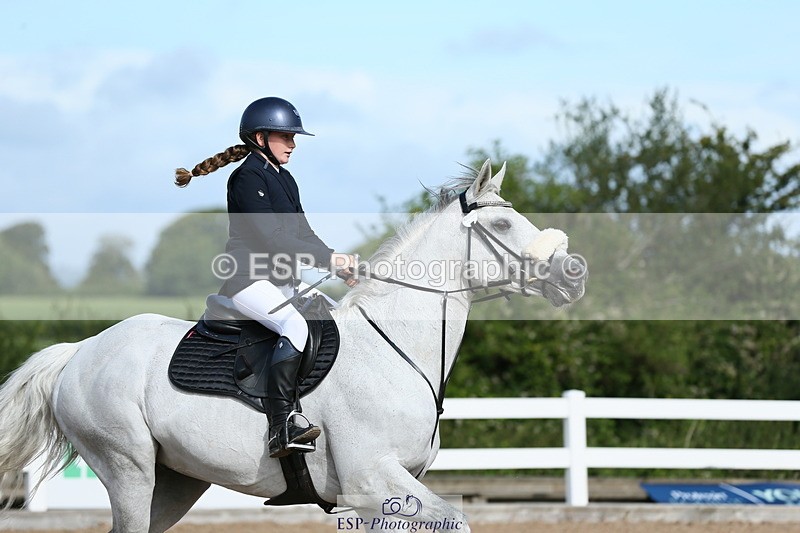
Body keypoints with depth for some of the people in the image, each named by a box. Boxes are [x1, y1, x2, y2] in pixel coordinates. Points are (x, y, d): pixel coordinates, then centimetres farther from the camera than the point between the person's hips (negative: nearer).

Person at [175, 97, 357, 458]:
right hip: (246, 279, -10)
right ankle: (280, 428, -37)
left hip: (279, 280, 10)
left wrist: (337, 267, -2)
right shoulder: (247, 178, -11)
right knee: (295, 325, -31)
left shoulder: (284, 180, 17)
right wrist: (329, 258, -20)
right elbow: (271, 238, -20)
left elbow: (302, 234, 15)